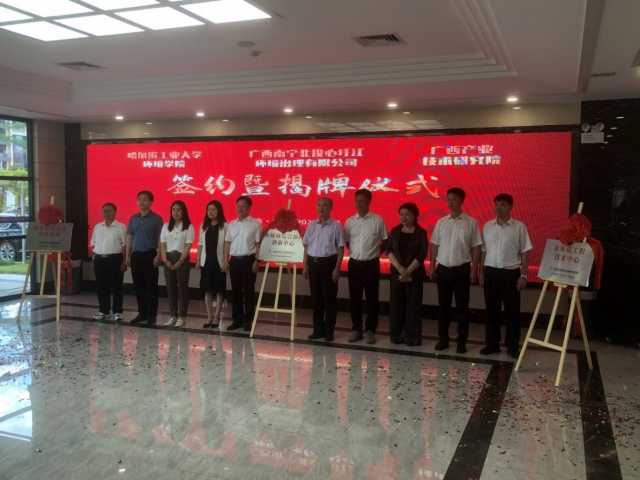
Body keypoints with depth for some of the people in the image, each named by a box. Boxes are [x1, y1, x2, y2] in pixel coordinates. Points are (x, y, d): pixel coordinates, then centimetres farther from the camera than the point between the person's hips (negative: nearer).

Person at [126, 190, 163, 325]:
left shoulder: (156, 218, -4)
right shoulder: (133, 218, 10)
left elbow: (160, 238, -7)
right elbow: (129, 237, 13)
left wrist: (158, 255, -13)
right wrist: (127, 255, 9)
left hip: (150, 255, -5)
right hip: (136, 255, 5)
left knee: (151, 286, 0)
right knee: (138, 286, 9)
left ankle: (152, 314, 8)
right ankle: (142, 312, 18)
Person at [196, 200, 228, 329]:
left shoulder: (225, 226, -5)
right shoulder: (204, 226, 10)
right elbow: (200, 244, 12)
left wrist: (225, 261, -13)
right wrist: (198, 259, 7)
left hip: (219, 261, -4)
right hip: (206, 261, 4)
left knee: (219, 289, 2)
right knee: (207, 289, 6)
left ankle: (216, 316, 10)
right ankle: (209, 316, 15)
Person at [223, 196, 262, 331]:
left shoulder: (255, 223, -3)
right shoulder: (232, 224, 11)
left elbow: (258, 243, -5)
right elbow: (228, 243, 13)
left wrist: (256, 260, -11)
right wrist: (225, 260, 7)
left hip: (248, 260, -4)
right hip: (234, 260, 4)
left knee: (248, 291, 2)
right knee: (235, 291, 8)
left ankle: (248, 320, 11)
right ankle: (237, 320, 18)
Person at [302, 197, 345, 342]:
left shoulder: (336, 226, -5)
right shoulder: (312, 225, 8)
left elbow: (341, 249, -6)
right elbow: (306, 246, 13)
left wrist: (337, 268, -11)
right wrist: (305, 265, 7)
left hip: (328, 262, -4)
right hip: (313, 262, 4)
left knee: (329, 298, 2)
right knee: (316, 297, 10)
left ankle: (329, 331, 13)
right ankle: (318, 329, 21)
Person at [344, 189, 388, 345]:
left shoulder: (378, 220, -4)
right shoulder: (349, 221, 4)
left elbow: (385, 241, 5)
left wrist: (375, 253, 4)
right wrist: (356, 252, 10)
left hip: (371, 264, -2)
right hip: (354, 264, 3)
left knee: (372, 298, 4)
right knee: (354, 298, 7)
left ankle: (370, 330, 14)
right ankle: (356, 329, 18)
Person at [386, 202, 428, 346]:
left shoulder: (421, 232, -3)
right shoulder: (395, 231, 7)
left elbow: (422, 254, -9)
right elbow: (389, 250, 0)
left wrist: (408, 271, -15)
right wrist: (399, 268, -13)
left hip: (415, 274, -3)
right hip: (396, 273, 3)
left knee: (413, 305, 0)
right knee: (396, 305, 5)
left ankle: (412, 337, 8)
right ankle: (397, 335, 15)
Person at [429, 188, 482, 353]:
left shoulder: (471, 222, -3)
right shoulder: (441, 222, 6)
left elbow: (476, 247, -2)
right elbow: (435, 245, 9)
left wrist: (474, 270, -7)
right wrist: (431, 267, 5)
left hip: (462, 270, -3)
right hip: (443, 269, 3)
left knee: (462, 307, 4)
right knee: (443, 306, 9)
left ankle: (461, 341, 13)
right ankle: (443, 338, 20)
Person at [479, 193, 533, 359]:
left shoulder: (519, 227, -3)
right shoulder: (487, 226, 7)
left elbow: (525, 253, -3)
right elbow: (483, 251, 11)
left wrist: (523, 275, -7)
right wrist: (481, 272, 7)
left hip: (511, 273, -3)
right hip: (491, 272, 3)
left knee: (512, 311, 3)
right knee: (491, 310, 8)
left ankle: (513, 346, 14)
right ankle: (492, 343, 19)